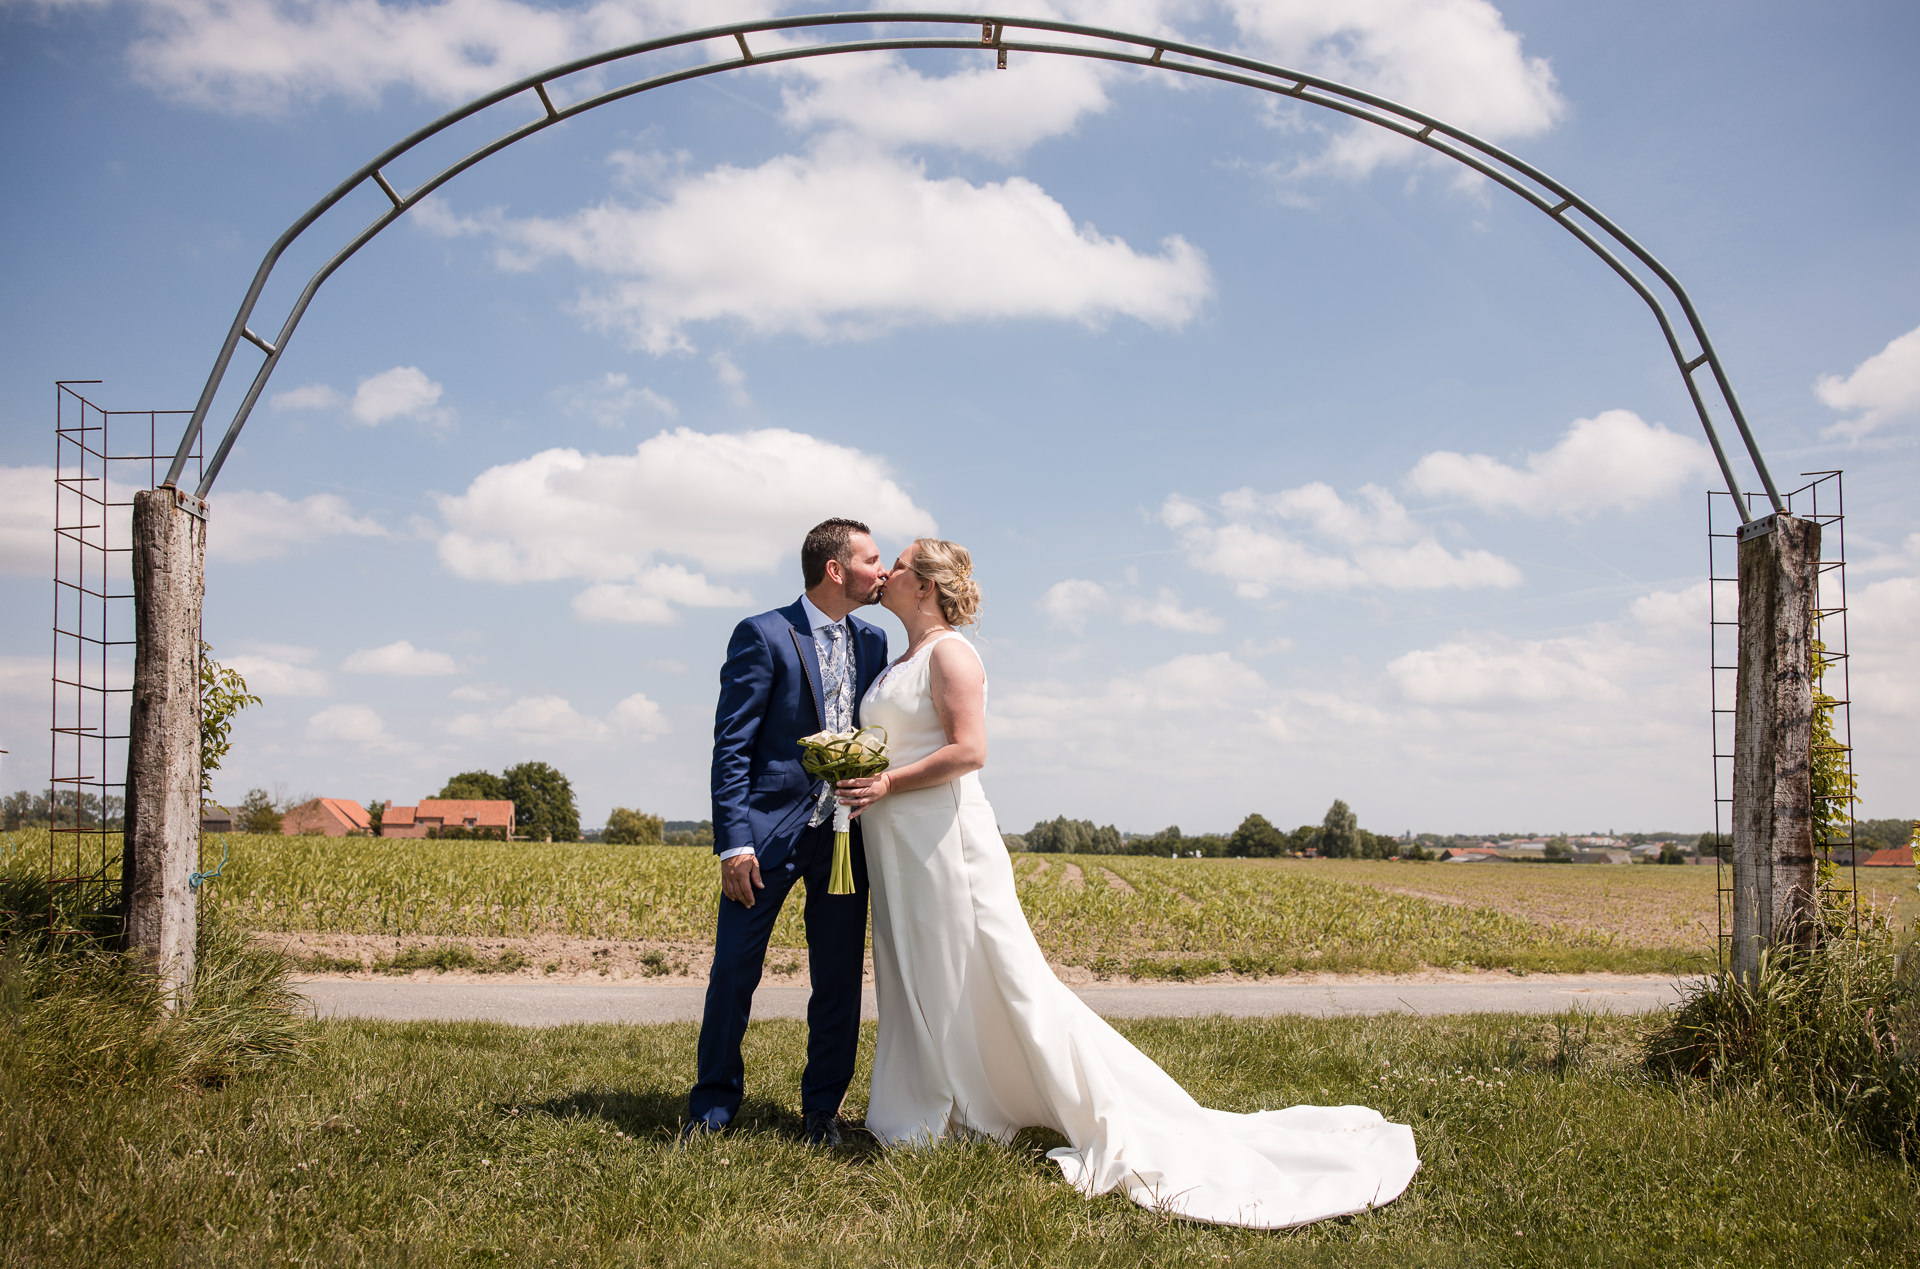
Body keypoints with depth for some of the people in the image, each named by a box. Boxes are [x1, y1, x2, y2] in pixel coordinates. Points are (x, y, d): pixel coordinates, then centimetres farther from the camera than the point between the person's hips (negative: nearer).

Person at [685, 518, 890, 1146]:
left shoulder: (872, 640, 11)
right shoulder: (763, 635, -7)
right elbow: (731, 745, -9)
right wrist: (733, 842, -15)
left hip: (844, 835, 5)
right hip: (771, 832, -5)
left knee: (840, 978, 7)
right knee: (733, 971, 2)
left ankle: (822, 1108, 21)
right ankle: (714, 1104, 18)